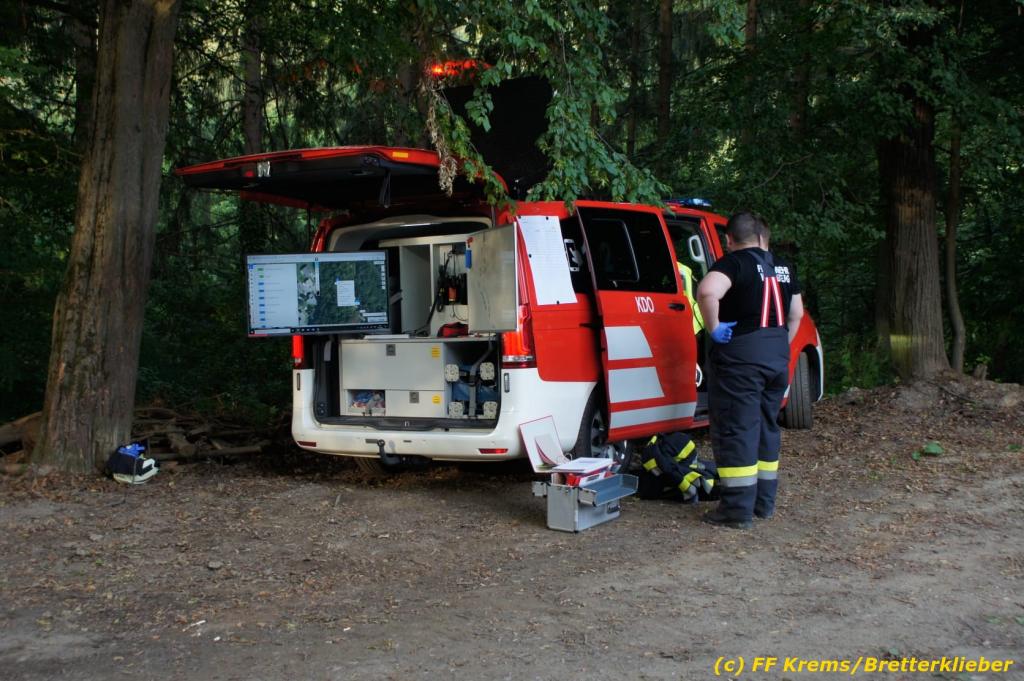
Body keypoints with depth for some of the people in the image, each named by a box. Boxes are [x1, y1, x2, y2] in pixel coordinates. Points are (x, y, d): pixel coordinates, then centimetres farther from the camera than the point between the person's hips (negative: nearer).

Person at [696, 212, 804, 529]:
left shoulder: (734, 262, -11)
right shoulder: (783, 267, 13)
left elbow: (707, 291, -31)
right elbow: (796, 313, 21)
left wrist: (714, 328, -19)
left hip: (740, 357, -8)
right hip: (778, 356, 8)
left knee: (736, 431, -2)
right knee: (767, 428, 17)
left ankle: (738, 509, 0)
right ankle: (764, 502, 24)